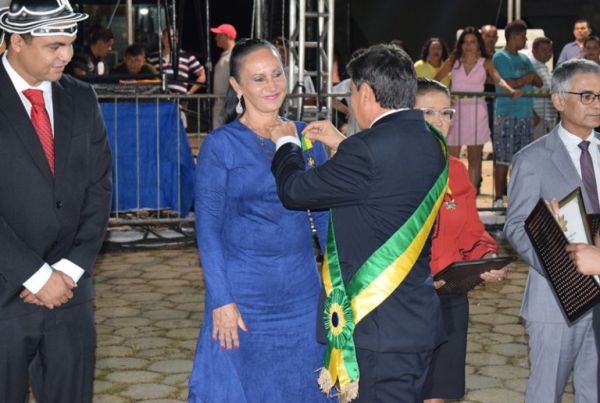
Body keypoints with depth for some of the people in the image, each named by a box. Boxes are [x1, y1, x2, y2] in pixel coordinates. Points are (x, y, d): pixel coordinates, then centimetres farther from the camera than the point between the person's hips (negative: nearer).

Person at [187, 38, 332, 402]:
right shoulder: (220, 145, -6)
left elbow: (326, 215, 8)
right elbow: (208, 228, -6)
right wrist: (221, 300, -12)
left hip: (303, 291, 3)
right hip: (243, 293, -3)